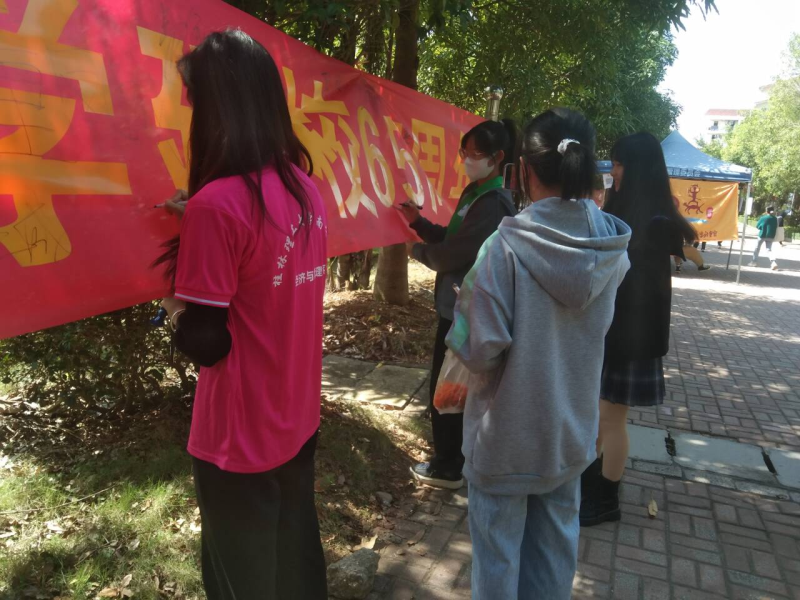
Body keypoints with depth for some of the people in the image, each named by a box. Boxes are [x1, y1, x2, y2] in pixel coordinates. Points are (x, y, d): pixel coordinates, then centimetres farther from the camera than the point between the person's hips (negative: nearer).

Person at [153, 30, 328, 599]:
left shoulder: (217, 202, -22)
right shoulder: (306, 187, 1)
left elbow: (206, 343, -19)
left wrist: (174, 305, 0)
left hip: (241, 438, -7)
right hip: (298, 419, 7)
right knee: (298, 554, 25)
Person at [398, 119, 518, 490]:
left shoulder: (494, 204, -21)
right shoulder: (475, 193, 11)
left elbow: (451, 255, -23)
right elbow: (452, 240, 15)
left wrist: (416, 250, -5)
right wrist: (417, 221, 4)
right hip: (458, 306, 10)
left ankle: (448, 468, 21)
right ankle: (453, 458, 38)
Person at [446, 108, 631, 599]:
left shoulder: (508, 245, -23)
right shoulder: (614, 248, -7)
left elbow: (481, 348, -21)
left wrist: (462, 312, -2)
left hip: (507, 432, -4)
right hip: (572, 427, 5)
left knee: (498, 550, 15)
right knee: (556, 544, 23)